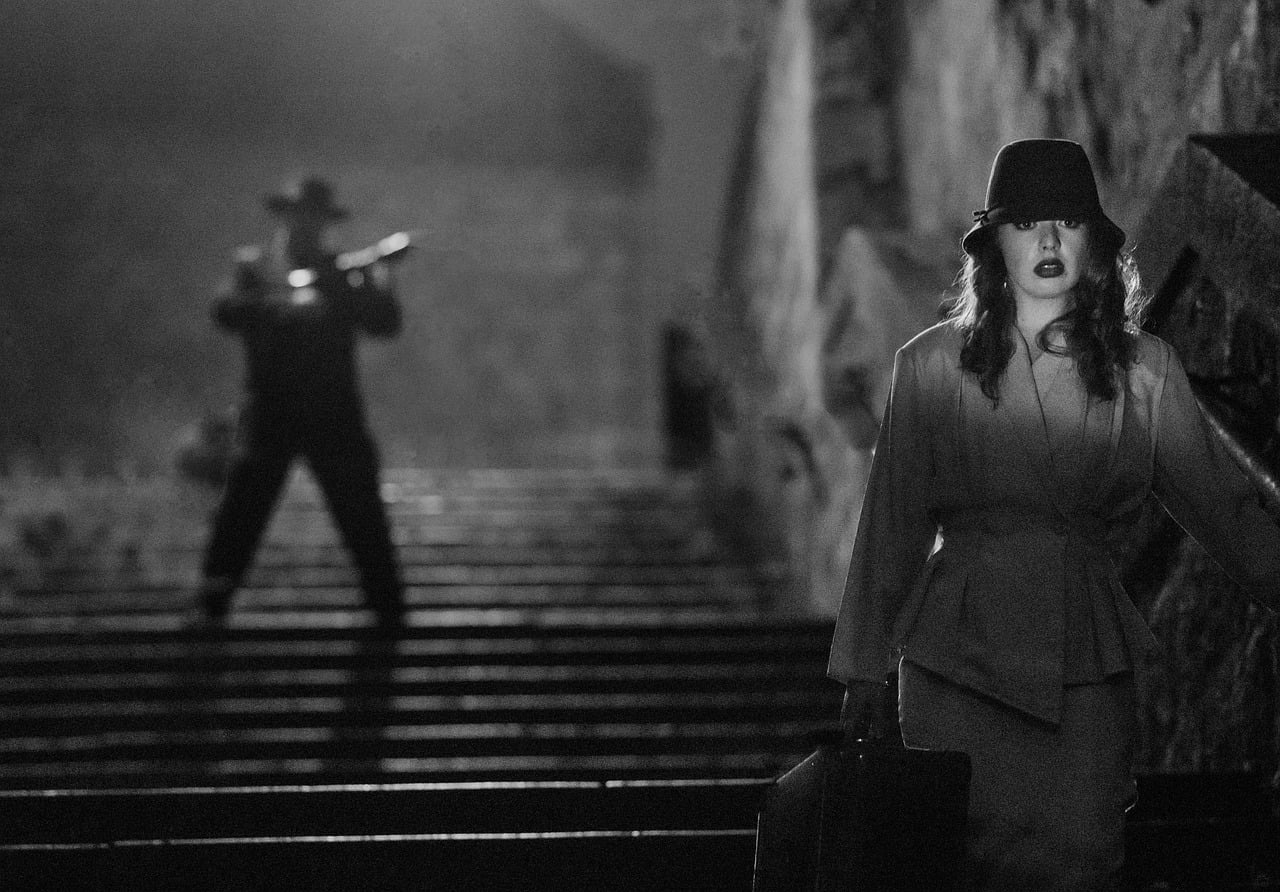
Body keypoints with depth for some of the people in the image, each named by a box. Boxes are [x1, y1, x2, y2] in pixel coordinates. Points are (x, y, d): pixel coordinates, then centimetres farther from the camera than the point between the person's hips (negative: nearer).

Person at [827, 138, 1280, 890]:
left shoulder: (1144, 370, 4)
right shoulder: (933, 365, 2)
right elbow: (893, 525, 6)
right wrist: (865, 667, 7)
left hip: (1089, 662, 1)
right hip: (959, 658, -1)